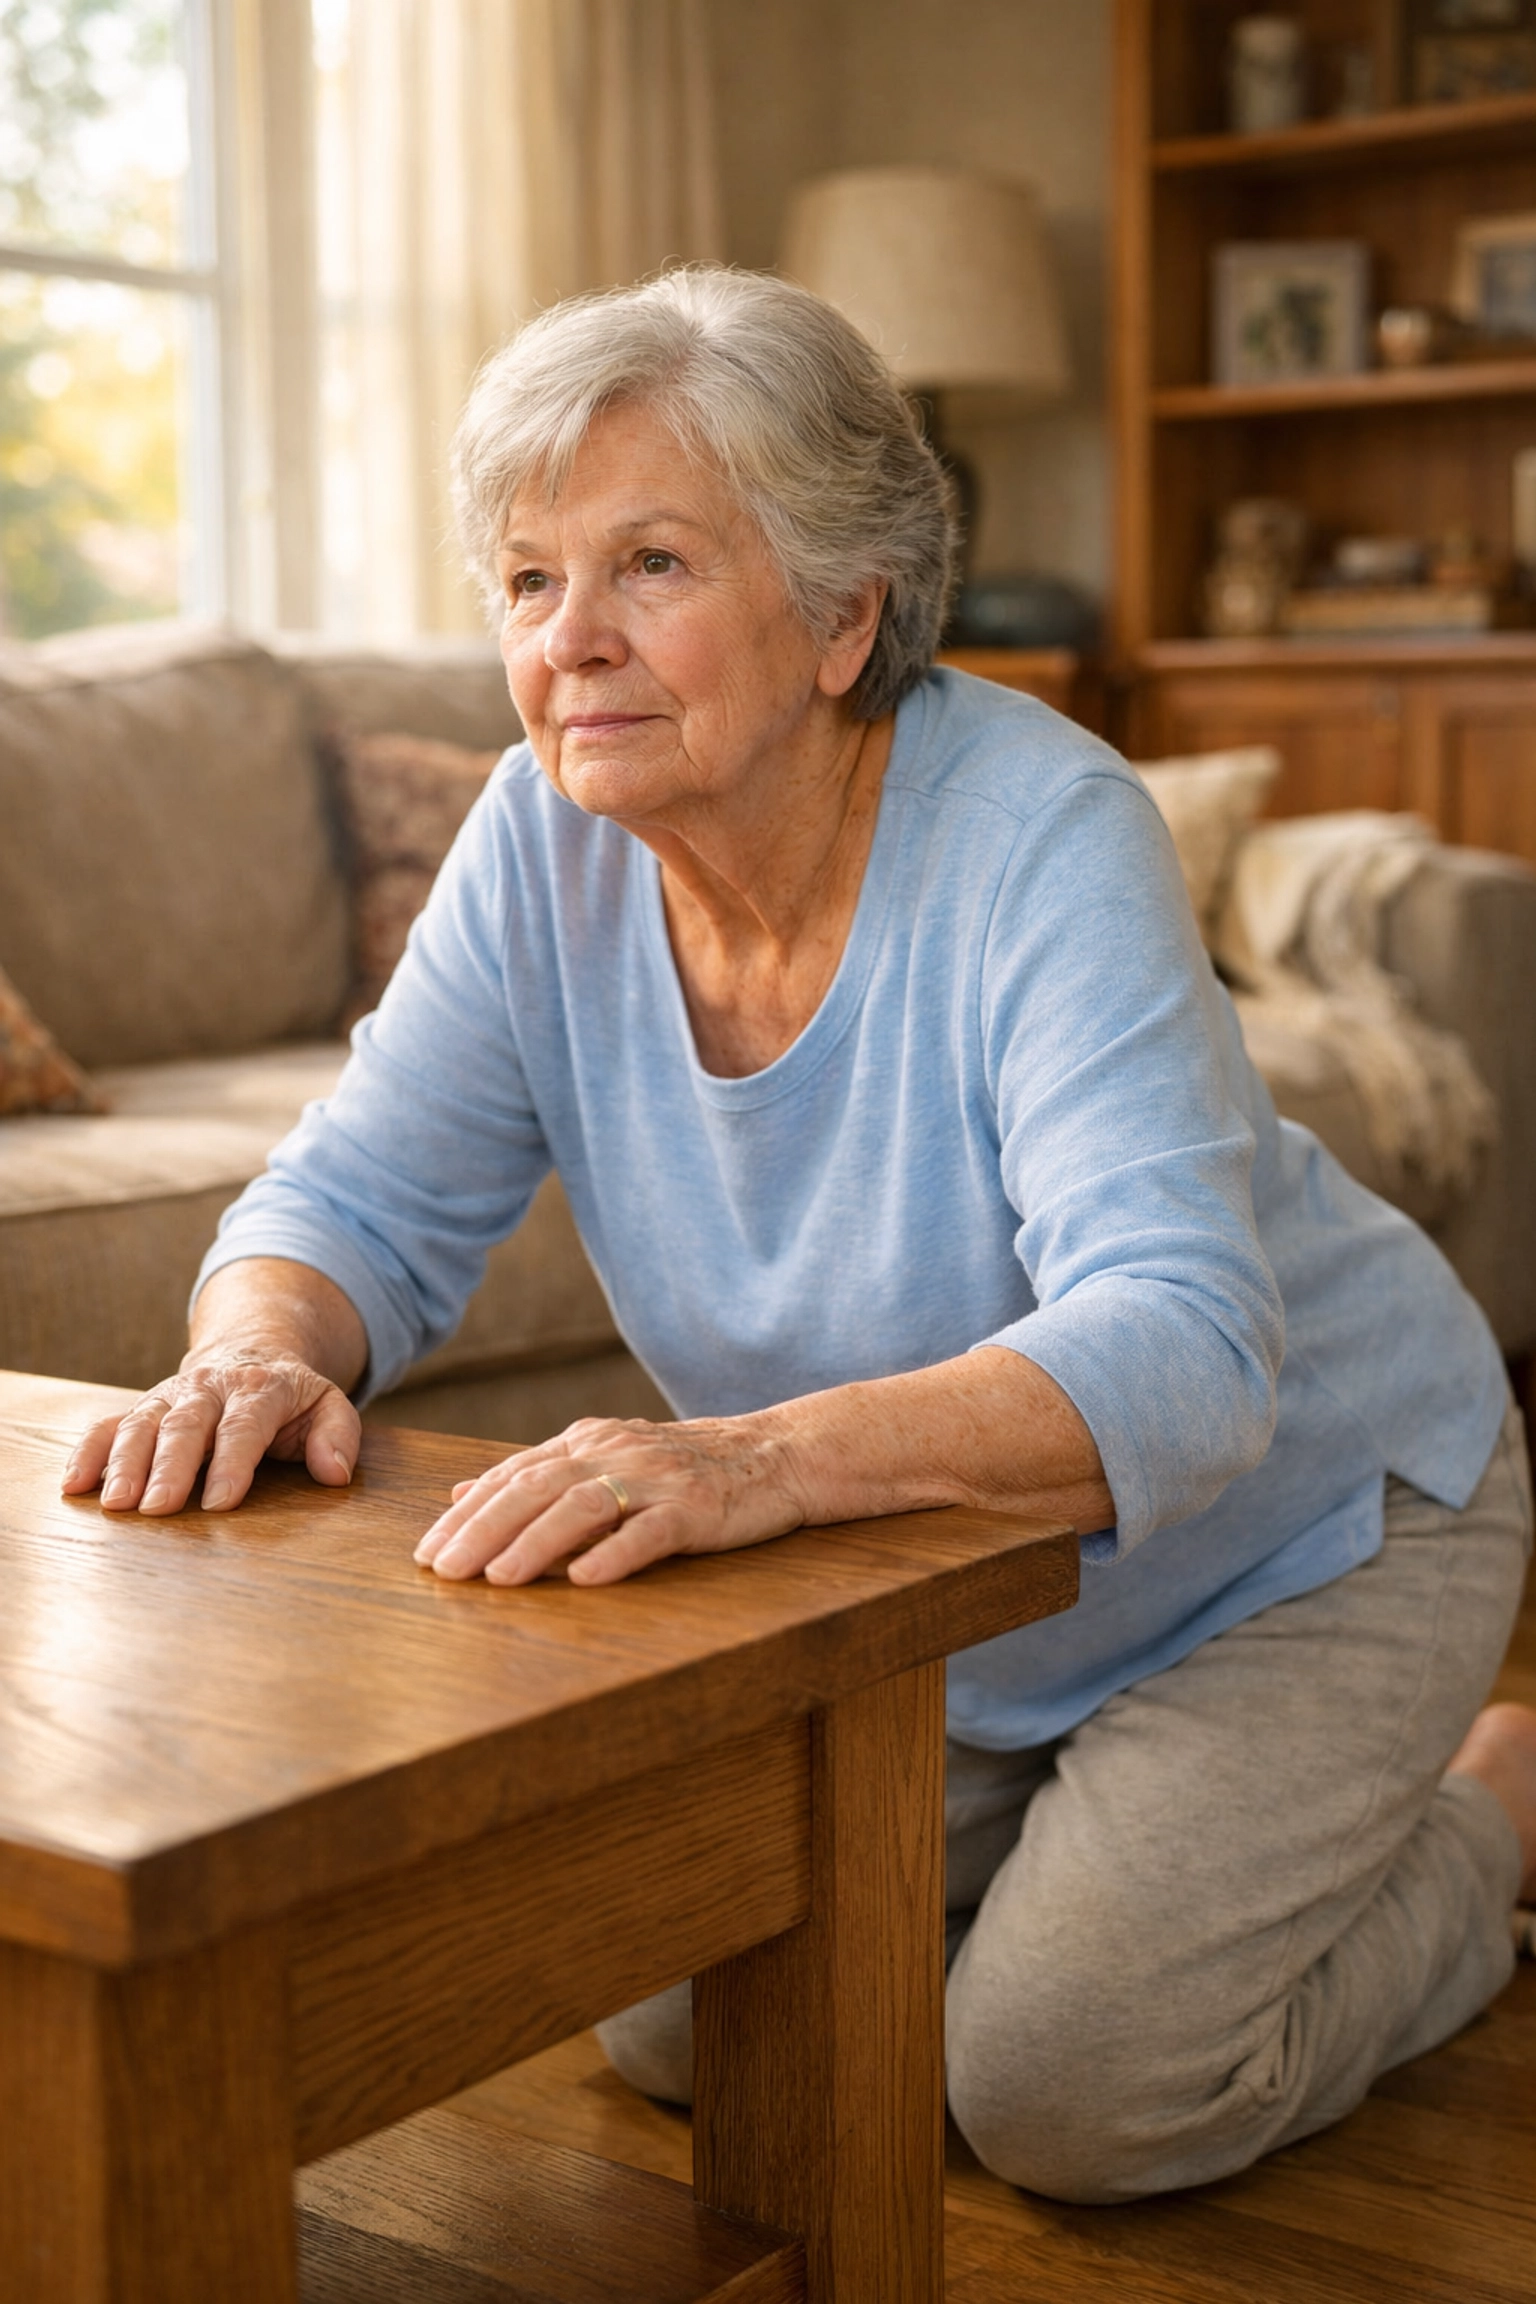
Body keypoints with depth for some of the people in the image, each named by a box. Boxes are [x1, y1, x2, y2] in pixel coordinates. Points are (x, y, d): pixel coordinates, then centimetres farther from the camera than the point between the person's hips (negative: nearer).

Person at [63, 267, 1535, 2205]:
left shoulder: (1040, 839, -31)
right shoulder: (549, 836, -14)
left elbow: (1177, 1353, -41)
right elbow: (364, 1197, -10)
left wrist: (760, 1458, -58)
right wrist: (259, 1355, -34)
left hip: (1299, 1523, -5)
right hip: (935, 1587, 6)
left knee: (1068, 2089, -12)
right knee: (677, 2031, 6)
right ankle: (1093, 1832, 30)